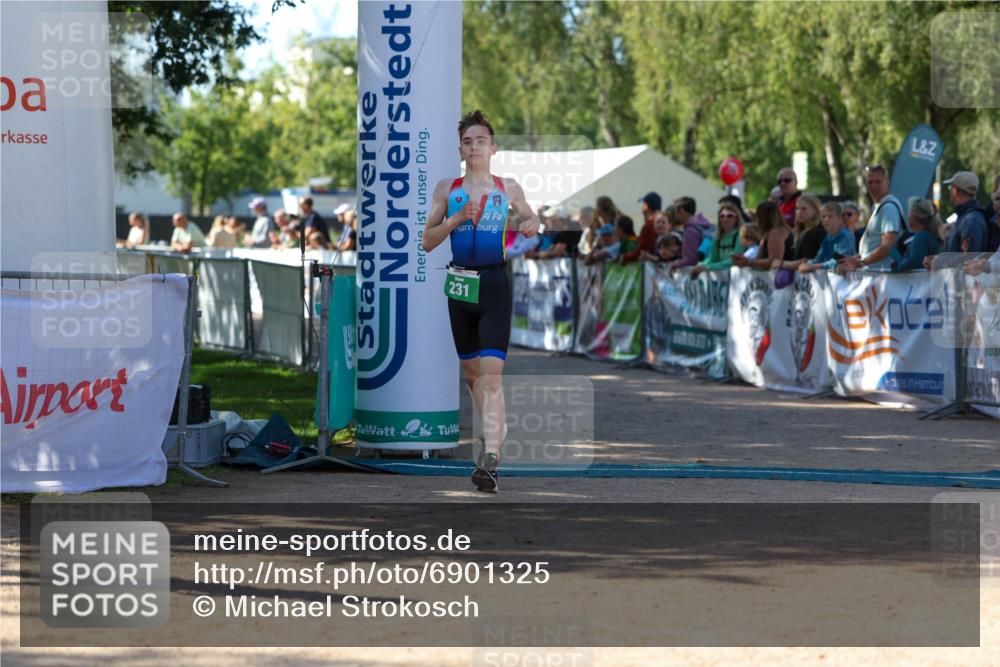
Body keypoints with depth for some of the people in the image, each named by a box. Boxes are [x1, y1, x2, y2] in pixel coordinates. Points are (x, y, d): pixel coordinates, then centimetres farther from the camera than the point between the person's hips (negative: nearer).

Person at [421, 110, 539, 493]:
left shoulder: (508, 189, 6)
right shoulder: (447, 190, 7)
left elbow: (531, 219, 21)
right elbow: (427, 242, 5)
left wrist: (530, 227, -2)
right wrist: (455, 219, -11)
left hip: (495, 285, -3)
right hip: (460, 285, 3)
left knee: (491, 372, -15)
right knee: (471, 371, 15)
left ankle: (490, 458, -23)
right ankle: (494, 434, 37)